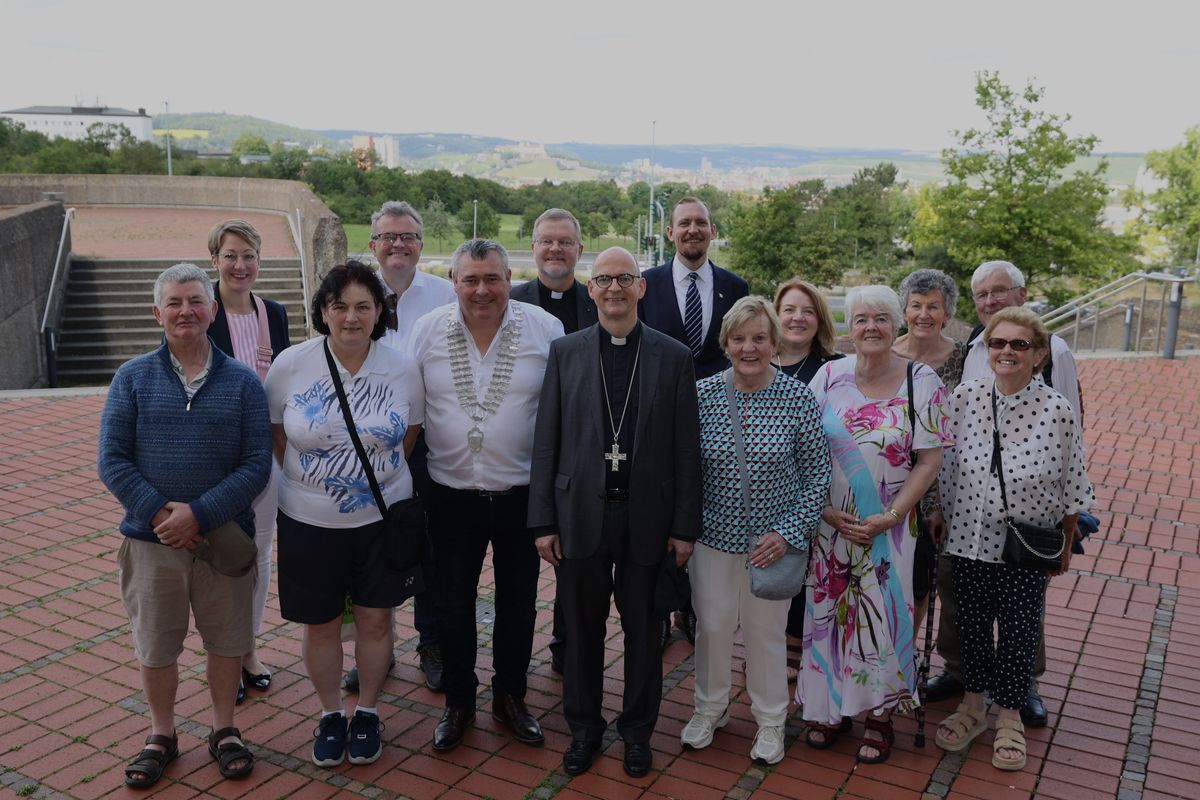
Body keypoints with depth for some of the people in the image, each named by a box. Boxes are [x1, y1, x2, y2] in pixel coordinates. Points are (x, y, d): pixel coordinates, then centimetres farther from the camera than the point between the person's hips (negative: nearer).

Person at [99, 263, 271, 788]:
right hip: (151, 539, 1)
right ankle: (162, 736, 34)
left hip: (223, 536, 0)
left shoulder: (242, 382, -2)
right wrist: (159, 512, -16)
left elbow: (257, 464, -8)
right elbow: (112, 459, -3)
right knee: (154, 644, 13)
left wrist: (200, 514, -18)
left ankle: (224, 730, 33)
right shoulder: (133, 377, 0)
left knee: (226, 638, 12)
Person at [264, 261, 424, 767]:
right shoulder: (289, 366, -10)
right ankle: (330, 714, 35)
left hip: (382, 519, 0)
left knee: (375, 618, 11)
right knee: (321, 624, 13)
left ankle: (367, 712, 33)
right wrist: (307, 482, 10)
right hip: (309, 522, 0)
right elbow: (277, 440, 4)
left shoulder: (403, 371, -8)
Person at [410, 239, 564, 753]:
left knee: (518, 600, 14)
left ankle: (510, 696, 35)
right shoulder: (426, 331, -5)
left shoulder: (546, 330, -8)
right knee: (453, 604, 13)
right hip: (452, 494, 1)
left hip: (523, 494, 0)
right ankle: (458, 701, 34)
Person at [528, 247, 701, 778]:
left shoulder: (673, 356, -1)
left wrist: (685, 526, -3)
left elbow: (686, 448, -1)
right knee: (582, 629, 13)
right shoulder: (565, 352, 1)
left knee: (642, 630, 13)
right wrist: (543, 521, -2)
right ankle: (584, 727, 33)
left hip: (647, 518, 0)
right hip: (581, 515, 1)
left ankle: (637, 729, 33)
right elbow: (546, 440, 1)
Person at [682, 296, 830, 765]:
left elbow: (818, 473, -5)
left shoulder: (799, 399, -10)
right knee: (712, 626, 14)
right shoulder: (702, 395, -7)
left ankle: (770, 721, 35)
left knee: (766, 631, 13)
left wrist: (790, 532, -12)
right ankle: (710, 708, 39)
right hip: (713, 535, 1)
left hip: (774, 541, -1)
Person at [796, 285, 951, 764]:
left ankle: (879, 716, 22)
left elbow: (929, 460, -7)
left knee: (881, 613, 2)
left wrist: (889, 518, -13)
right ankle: (828, 706, 28)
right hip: (830, 522, 2)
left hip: (888, 525, -2)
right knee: (828, 609, 9)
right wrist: (823, 509, -9)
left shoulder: (922, 382, -6)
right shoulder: (830, 375, -2)